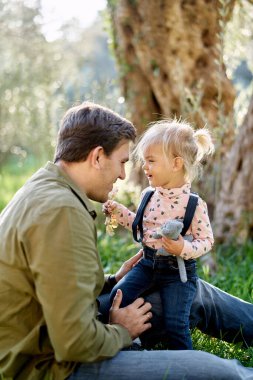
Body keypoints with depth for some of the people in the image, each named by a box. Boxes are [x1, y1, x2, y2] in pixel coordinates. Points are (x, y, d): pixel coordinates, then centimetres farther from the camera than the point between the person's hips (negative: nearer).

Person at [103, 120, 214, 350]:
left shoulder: (194, 204, -16)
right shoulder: (149, 196, 1)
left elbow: (207, 240, -12)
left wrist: (184, 248, -30)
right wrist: (118, 212, 5)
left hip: (178, 270, -5)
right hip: (148, 262, 5)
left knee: (176, 325, -9)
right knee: (118, 296, -11)